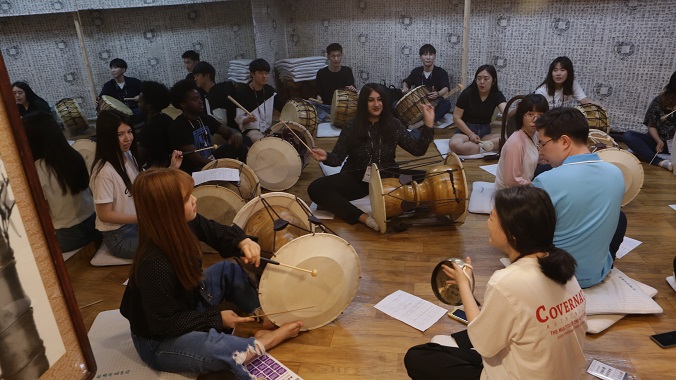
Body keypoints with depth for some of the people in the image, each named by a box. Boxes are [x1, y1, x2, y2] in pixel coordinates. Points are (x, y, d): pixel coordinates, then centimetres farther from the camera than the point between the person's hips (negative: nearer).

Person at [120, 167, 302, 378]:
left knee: (228, 269, 11)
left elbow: (215, 232, 4)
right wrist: (216, 318, -18)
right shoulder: (154, 265, -36)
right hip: (158, 339, -9)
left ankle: (266, 314, 7)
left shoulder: (184, 223, -14)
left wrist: (243, 242, -18)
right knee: (214, 347, -35)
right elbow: (164, 325, -27)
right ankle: (263, 341, -6)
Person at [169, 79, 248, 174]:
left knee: (240, 144, -2)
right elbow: (196, 159, -25)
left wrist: (236, 134, -21)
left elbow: (228, 131, 5)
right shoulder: (179, 127, -18)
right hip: (194, 170, -8)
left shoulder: (205, 118, 4)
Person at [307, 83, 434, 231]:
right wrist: (326, 157, -30)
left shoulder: (394, 125, 0)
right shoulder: (352, 127, -4)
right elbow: (338, 157, -6)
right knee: (315, 188, -25)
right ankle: (362, 217, -33)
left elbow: (418, 150, -2)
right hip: (356, 179, 0)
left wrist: (429, 123, -13)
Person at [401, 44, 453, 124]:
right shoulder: (416, 71, 4)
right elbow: (406, 83, 19)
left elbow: (445, 89, -22)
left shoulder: (441, 72, -7)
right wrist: (405, 88, -6)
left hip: (435, 105, -3)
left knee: (447, 103, -35)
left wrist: (438, 94, -46)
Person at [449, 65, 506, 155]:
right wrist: (471, 134, -16)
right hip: (466, 130, -3)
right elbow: (456, 118, -8)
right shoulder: (467, 93, -9)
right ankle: (484, 146, -26)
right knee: (454, 144, -39)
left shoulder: (497, 95, -3)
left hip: (485, 132, 3)